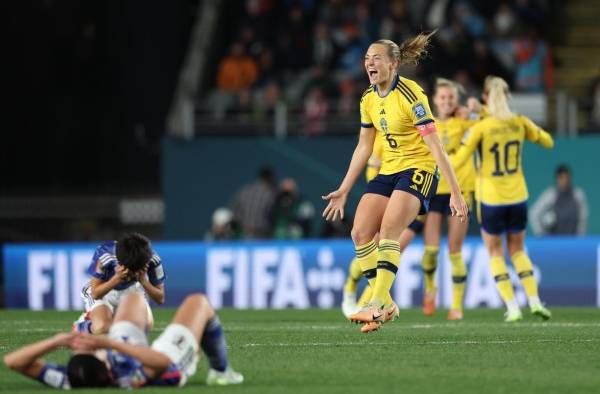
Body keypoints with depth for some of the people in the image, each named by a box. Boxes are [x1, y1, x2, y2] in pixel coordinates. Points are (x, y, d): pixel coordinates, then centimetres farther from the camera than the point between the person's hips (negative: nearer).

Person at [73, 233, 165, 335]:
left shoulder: (153, 260, -28)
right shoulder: (104, 255, -35)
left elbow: (160, 299, -20)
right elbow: (95, 294, -26)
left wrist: (143, 281, -39)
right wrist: (117, 279, -44)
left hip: (132, 290, 3)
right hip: (103, 291, -3)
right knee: (102, 329, -28)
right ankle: (83, 323, 10)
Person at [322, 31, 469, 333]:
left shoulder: (410, 96, -18)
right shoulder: (369, 99, 5)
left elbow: (435, 146, -19)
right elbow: (363, 148, 15)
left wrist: (455, 192, -21)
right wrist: (344, 190, 15)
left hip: (419, 169, -8)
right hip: (388, 171, 8)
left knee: (388, 231, -25)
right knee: (360, 233, -6)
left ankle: (378, 304, -28)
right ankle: (386, 305, 3)